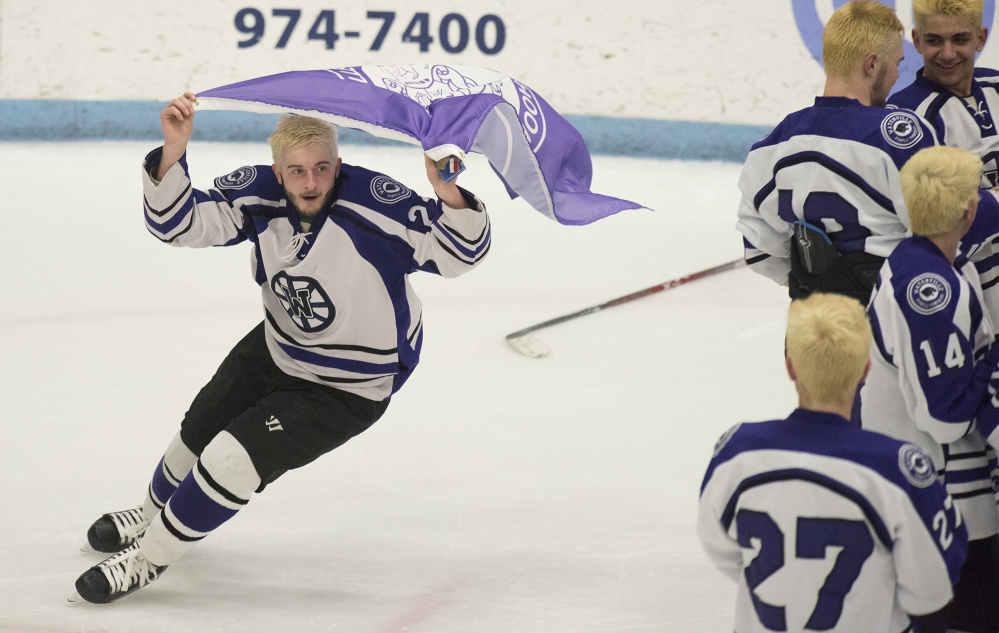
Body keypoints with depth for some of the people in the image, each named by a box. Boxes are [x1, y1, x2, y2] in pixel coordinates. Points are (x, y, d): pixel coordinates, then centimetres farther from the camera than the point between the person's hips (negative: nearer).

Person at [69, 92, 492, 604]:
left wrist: (447, 193, -54)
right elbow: (178, 224, -19)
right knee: (197, 433, 21)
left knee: (230, 463, -14)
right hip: (277, 350, 6)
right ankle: (153, 513, 55)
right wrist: (172, 154, -37)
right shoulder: (258, 194, -18)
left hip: (349, 386, -6)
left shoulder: (377, 204, -32)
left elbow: (459, 254, -34)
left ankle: (147, 559, 10)